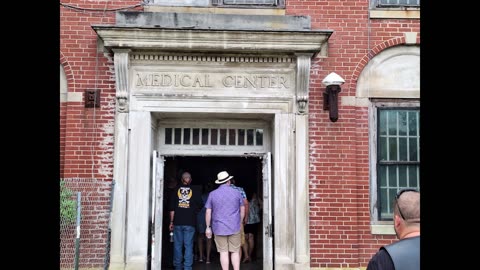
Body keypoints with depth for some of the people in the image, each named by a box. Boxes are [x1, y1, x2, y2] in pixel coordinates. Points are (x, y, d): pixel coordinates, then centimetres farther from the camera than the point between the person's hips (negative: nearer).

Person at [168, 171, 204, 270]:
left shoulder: (176, 190, 2)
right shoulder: (195, 191, -1)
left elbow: (172, 208, 2)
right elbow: (200, 206, 4)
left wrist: (171, 222, 7)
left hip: (178, 222, 1)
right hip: (190, 223, -1)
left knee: (177, 245, 10)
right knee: (188, 245, 3)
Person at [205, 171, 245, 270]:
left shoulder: (212, 194, 1)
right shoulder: (237, 193, 2)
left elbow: (208, 212, 0)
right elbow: (242, 210, 7)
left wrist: (208, 227, 6)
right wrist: (239, 223, 17)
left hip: (219, 228, 0)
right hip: (235, 228, 0)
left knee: (223, 252, 3)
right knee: (235, 252, 7)